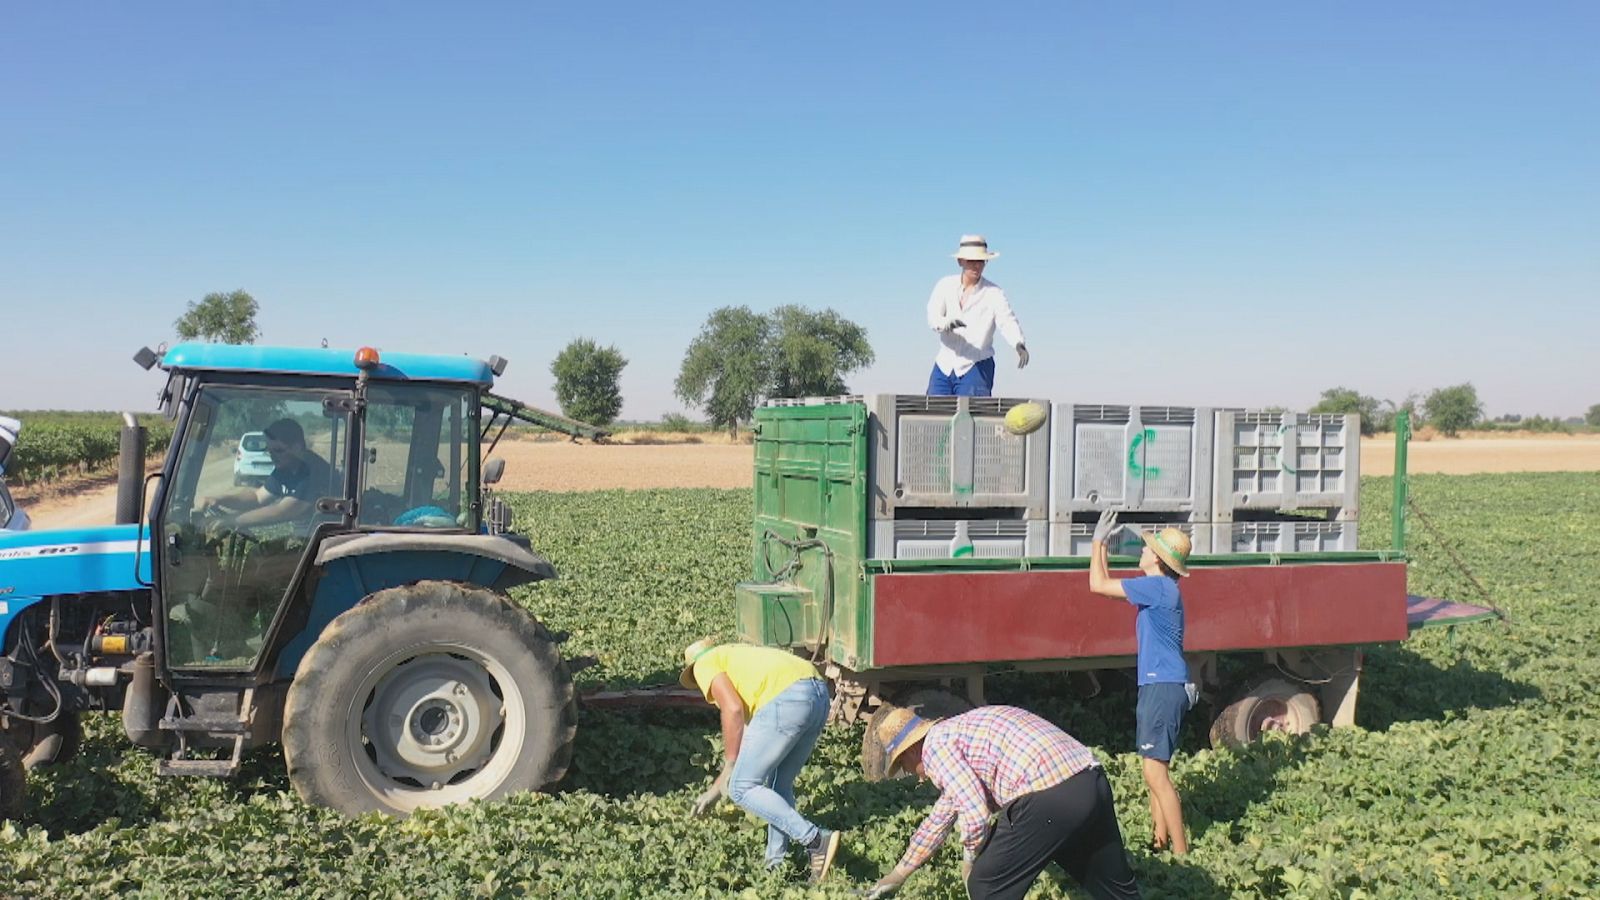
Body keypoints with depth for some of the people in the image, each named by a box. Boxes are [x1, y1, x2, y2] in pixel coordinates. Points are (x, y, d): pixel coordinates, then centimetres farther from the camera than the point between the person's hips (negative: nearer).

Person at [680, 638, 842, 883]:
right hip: (819, 695, 9)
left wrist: (729, 768, 8)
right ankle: (776, 868, 20)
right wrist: (717, 789, 44)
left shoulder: (704, 664, 16)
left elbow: (733, 709, -2)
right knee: (778, 786, 21)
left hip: (787, 700, -9)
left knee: (742, 788, 1)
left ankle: (815, 841, -8)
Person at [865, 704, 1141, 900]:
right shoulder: (958, 732, 30)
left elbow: (975, 812, -10)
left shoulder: (935, 744, 2)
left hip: (1047, 797, -10)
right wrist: (898, 874, 47)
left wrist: (969, 859, 11)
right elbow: (939, 819, 40)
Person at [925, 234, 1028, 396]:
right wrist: (945, 323, -36)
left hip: (976, 368, -3)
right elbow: (932, 317, -11)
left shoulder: (994, 293, -4)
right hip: (944, 366, 3)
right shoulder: (945, 285, 3)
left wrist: (1019, 344, -40)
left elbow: (1007, 321, -18)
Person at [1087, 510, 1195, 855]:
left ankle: (1181, 853, -8)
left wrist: (1098, 539, 0)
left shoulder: (1159, 586, -14)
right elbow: (1107, 585, 27)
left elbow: (1098, 585, -11)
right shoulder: (1157, 588, 15)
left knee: (1155, 773, -10)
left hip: (1164, 688, -10)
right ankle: (1161, 842, 23)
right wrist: (1102, 545, 24)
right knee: (1155, 771, 16)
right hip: (1157, 686, 10)